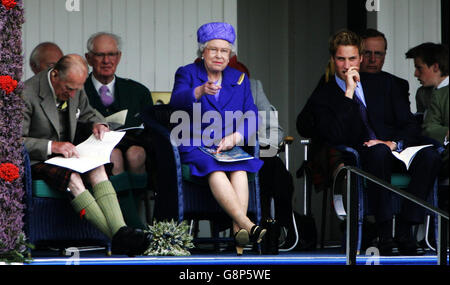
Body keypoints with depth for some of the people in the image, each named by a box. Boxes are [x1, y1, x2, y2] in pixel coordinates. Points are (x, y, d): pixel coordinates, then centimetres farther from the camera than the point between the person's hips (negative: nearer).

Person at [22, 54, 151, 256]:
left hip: (64, 155, 6)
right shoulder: (27, 94, -16)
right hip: (36, 162, -6)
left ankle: (120, 230, -42)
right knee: (73, 179, -34)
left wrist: (98, 123, 1)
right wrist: (51, 146, -28)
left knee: (97, 169, -26)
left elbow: (87, 113, 26)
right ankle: (117, 239, -41)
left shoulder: (75, 90, 5)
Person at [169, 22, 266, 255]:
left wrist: (234, 137, -12)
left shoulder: (240, 79, 17)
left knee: (240, 169, -32)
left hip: (230, 147, 3)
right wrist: (200, 91, -35)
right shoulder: (187, 73, 8)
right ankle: (248, 225, -48)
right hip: (194, 146, -3)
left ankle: (238, 230, -45)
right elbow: (177, 100, -14)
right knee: (214, 170, -35)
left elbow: (251, 119, 8)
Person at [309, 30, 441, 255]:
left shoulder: (384, 84, 17)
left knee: (429, 155, -30)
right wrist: (349, 93, -9)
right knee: (379, 152, -39)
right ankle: (384, 235, -39)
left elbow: (410, 126, 11)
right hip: (359, 159, -3)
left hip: (395, 151, 3)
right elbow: (335, 137, -8)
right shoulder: (323, 97, 9)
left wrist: (393, 143, -11)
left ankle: (404, 232, -31)